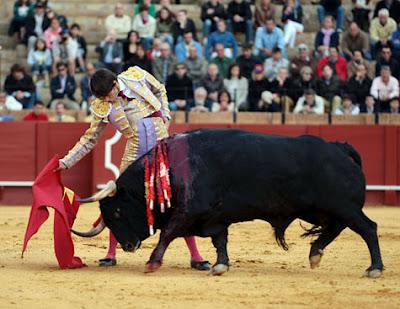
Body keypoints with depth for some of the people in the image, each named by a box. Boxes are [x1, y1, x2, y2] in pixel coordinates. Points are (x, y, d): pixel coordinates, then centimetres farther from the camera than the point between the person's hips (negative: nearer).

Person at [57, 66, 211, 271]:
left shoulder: (136, 77, -4)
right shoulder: (102, 108, -3)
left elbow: (160, 91, 15)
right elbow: (90, 139, 6)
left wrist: (165, 117, 4)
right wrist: (67, 161, 0)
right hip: (135, 155, 1)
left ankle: (195, 256, 3)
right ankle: (111, 254, 12)